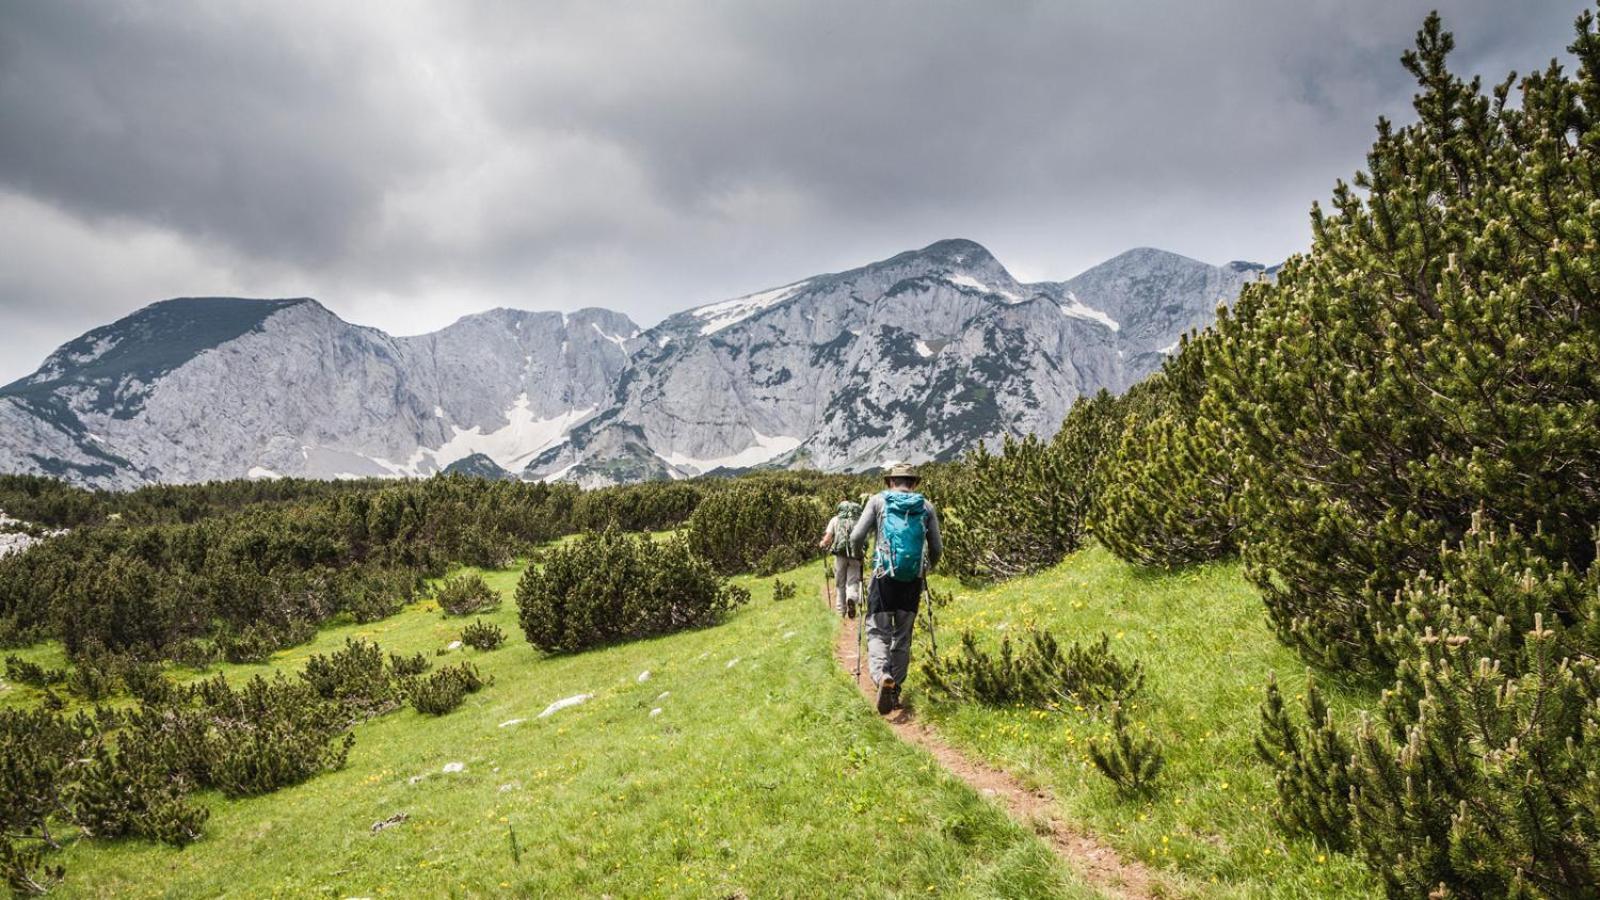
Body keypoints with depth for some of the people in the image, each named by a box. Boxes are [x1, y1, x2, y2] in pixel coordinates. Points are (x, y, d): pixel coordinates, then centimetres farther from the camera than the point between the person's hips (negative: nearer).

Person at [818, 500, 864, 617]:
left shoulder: (835, 519, 12)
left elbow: (827, 539, 4)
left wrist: (822, 544, 24)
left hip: (840, 554, 0)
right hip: (856, 554, 0)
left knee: (840, 584, 12)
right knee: (853, 581, 5)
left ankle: (841, 611, 16)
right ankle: (852, 598, -24)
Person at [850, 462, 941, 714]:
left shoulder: (878, 500, 4)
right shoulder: (926, 506, 9)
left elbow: (856, 537, -3)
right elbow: (937, 548, 9)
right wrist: (927, 569, 28)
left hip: (884, 577, -2)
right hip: (913, 580, 2)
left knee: (878, 632, 1)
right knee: (903, 635, 14)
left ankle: (882, 676, -24)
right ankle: (895, 689, 17)